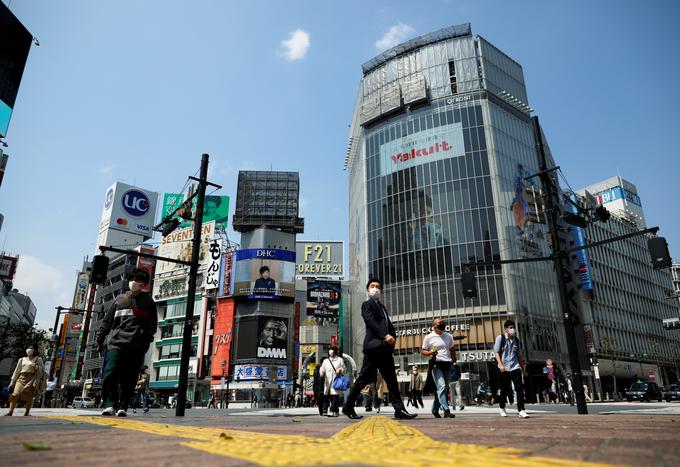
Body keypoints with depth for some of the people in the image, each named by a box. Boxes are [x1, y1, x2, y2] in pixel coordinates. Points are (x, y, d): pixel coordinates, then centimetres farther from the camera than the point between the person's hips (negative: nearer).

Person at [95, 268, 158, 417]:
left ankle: (123, 406, 7)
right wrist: (100, 339, 13)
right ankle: (110, 404, -4)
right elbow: (107, 321, 19)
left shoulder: (148, 302, 12)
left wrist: (146, 342, -6)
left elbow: (152, 325, 6)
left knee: (129, 379, 0)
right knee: (110, 374, -11)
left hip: (137, 347, -1)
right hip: (116, 344, 2)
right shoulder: (119, 299, 18)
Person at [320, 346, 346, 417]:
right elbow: (322, 368, 9)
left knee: (335, 395, -15)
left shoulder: (340, 359, 11)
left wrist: (340, 370, -12)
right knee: (330, 397, 1)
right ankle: (336, 411, 12)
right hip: (328, 381, 3)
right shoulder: (325, 361, 20)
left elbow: (344, 369, 9)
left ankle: (332, 411, -20)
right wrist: (321, 372, -13)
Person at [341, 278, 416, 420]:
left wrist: (392, 337, -3)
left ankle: (399, 410, 7)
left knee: (391, 380, 5)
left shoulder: (382, 307, 26)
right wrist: (385, 336, -25)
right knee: (364, 378, -4)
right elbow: (371, 322, -15)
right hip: (374, 346, -8)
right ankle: (348, 407, 8)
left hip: (384, 349, 9)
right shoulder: (367, 304, 1)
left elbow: (390, 326, 17)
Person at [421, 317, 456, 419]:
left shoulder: (448, 336, 13)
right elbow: (422, 351, 2)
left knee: (445, 388, 9)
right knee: (441, 386, -18)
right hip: (436, 364, -5)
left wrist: (453, 360, 11)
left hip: (447, 365, 6)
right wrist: (430, 352, -17)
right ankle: (446, 410, -21)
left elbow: (452, 349, 25)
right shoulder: (429, 337, -1)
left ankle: (435, 409, 23)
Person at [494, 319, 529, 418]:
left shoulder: (516, 340, 12)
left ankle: (521, 410, -6)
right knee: (504, 390, 7)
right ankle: (502, 408, 27)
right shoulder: (500, 338, -2)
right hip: (504, 369, -3)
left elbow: (519, 356, 18)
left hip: (515, 367, 3)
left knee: (520, 388, -9)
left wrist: (523, 368, 16)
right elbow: (497, 352, -7)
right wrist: (500, 364, -19)